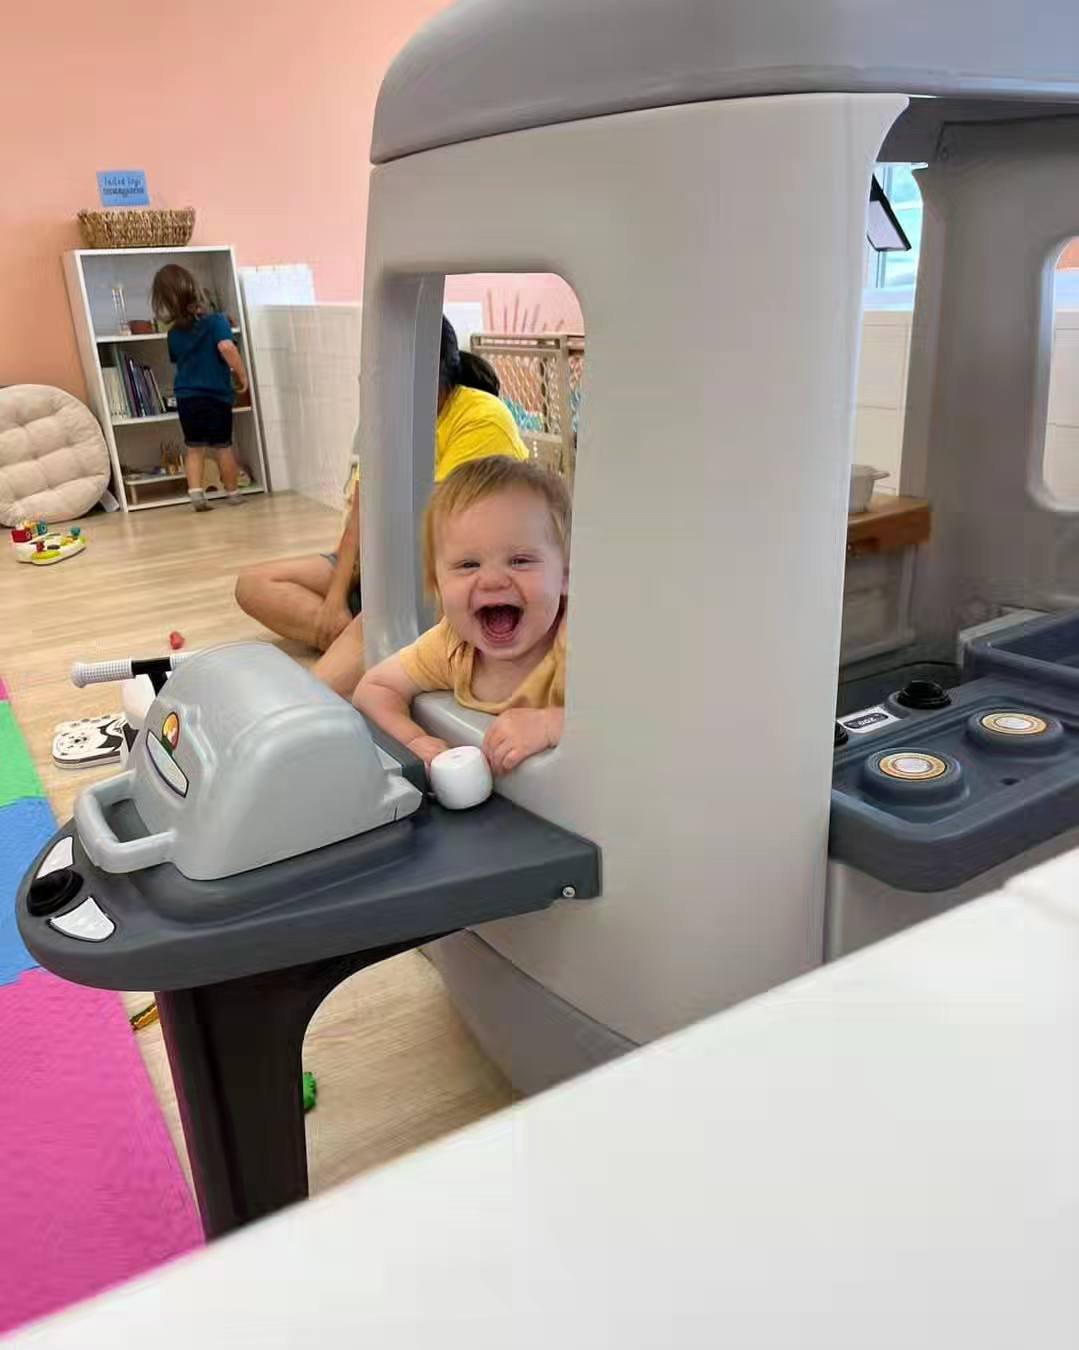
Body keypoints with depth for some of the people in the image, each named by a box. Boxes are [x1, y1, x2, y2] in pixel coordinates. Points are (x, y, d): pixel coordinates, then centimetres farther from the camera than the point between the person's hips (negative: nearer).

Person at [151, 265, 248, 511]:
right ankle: (233, 493, 18)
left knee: (194, 447, 11)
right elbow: (226, 346, -25)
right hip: (216, 396, -3)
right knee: (222, 446, 8)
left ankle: (195, 491, -3)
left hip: (186, 397, 3)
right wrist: (242, 375, -15)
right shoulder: (215, 321, -8)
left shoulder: (174, 333, 7)